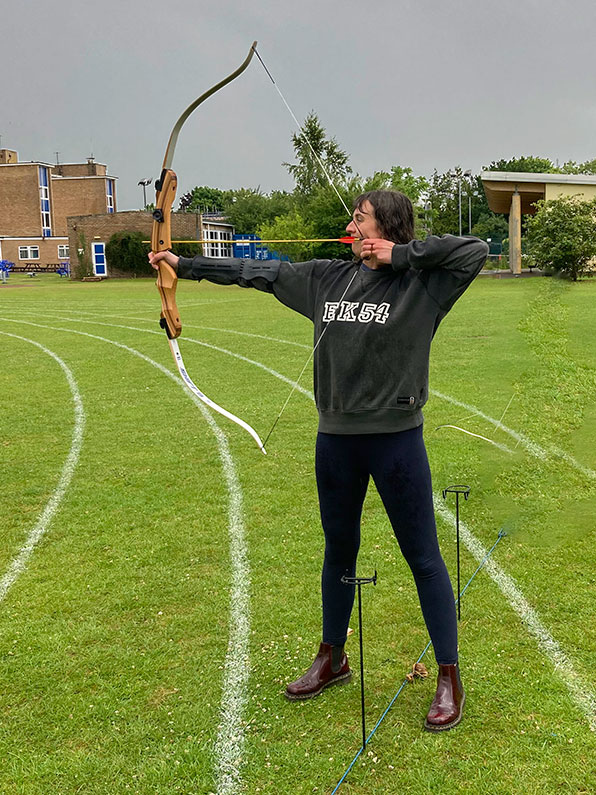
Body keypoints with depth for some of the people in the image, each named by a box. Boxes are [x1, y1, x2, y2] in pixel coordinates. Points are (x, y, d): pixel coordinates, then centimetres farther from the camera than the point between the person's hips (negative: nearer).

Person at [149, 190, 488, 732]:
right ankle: (332, 660, 38)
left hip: (396, 438, -5)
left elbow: (475, 251, -20)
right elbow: (256, 273, 10)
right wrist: (185, 264, 13)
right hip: (336, 438, 6)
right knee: (339, 550, 18)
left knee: (423, 556, 4)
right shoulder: (327, 278, 6)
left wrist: (401, 254, -19)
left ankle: (450, 678, 18)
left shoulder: (419, 283, -8)